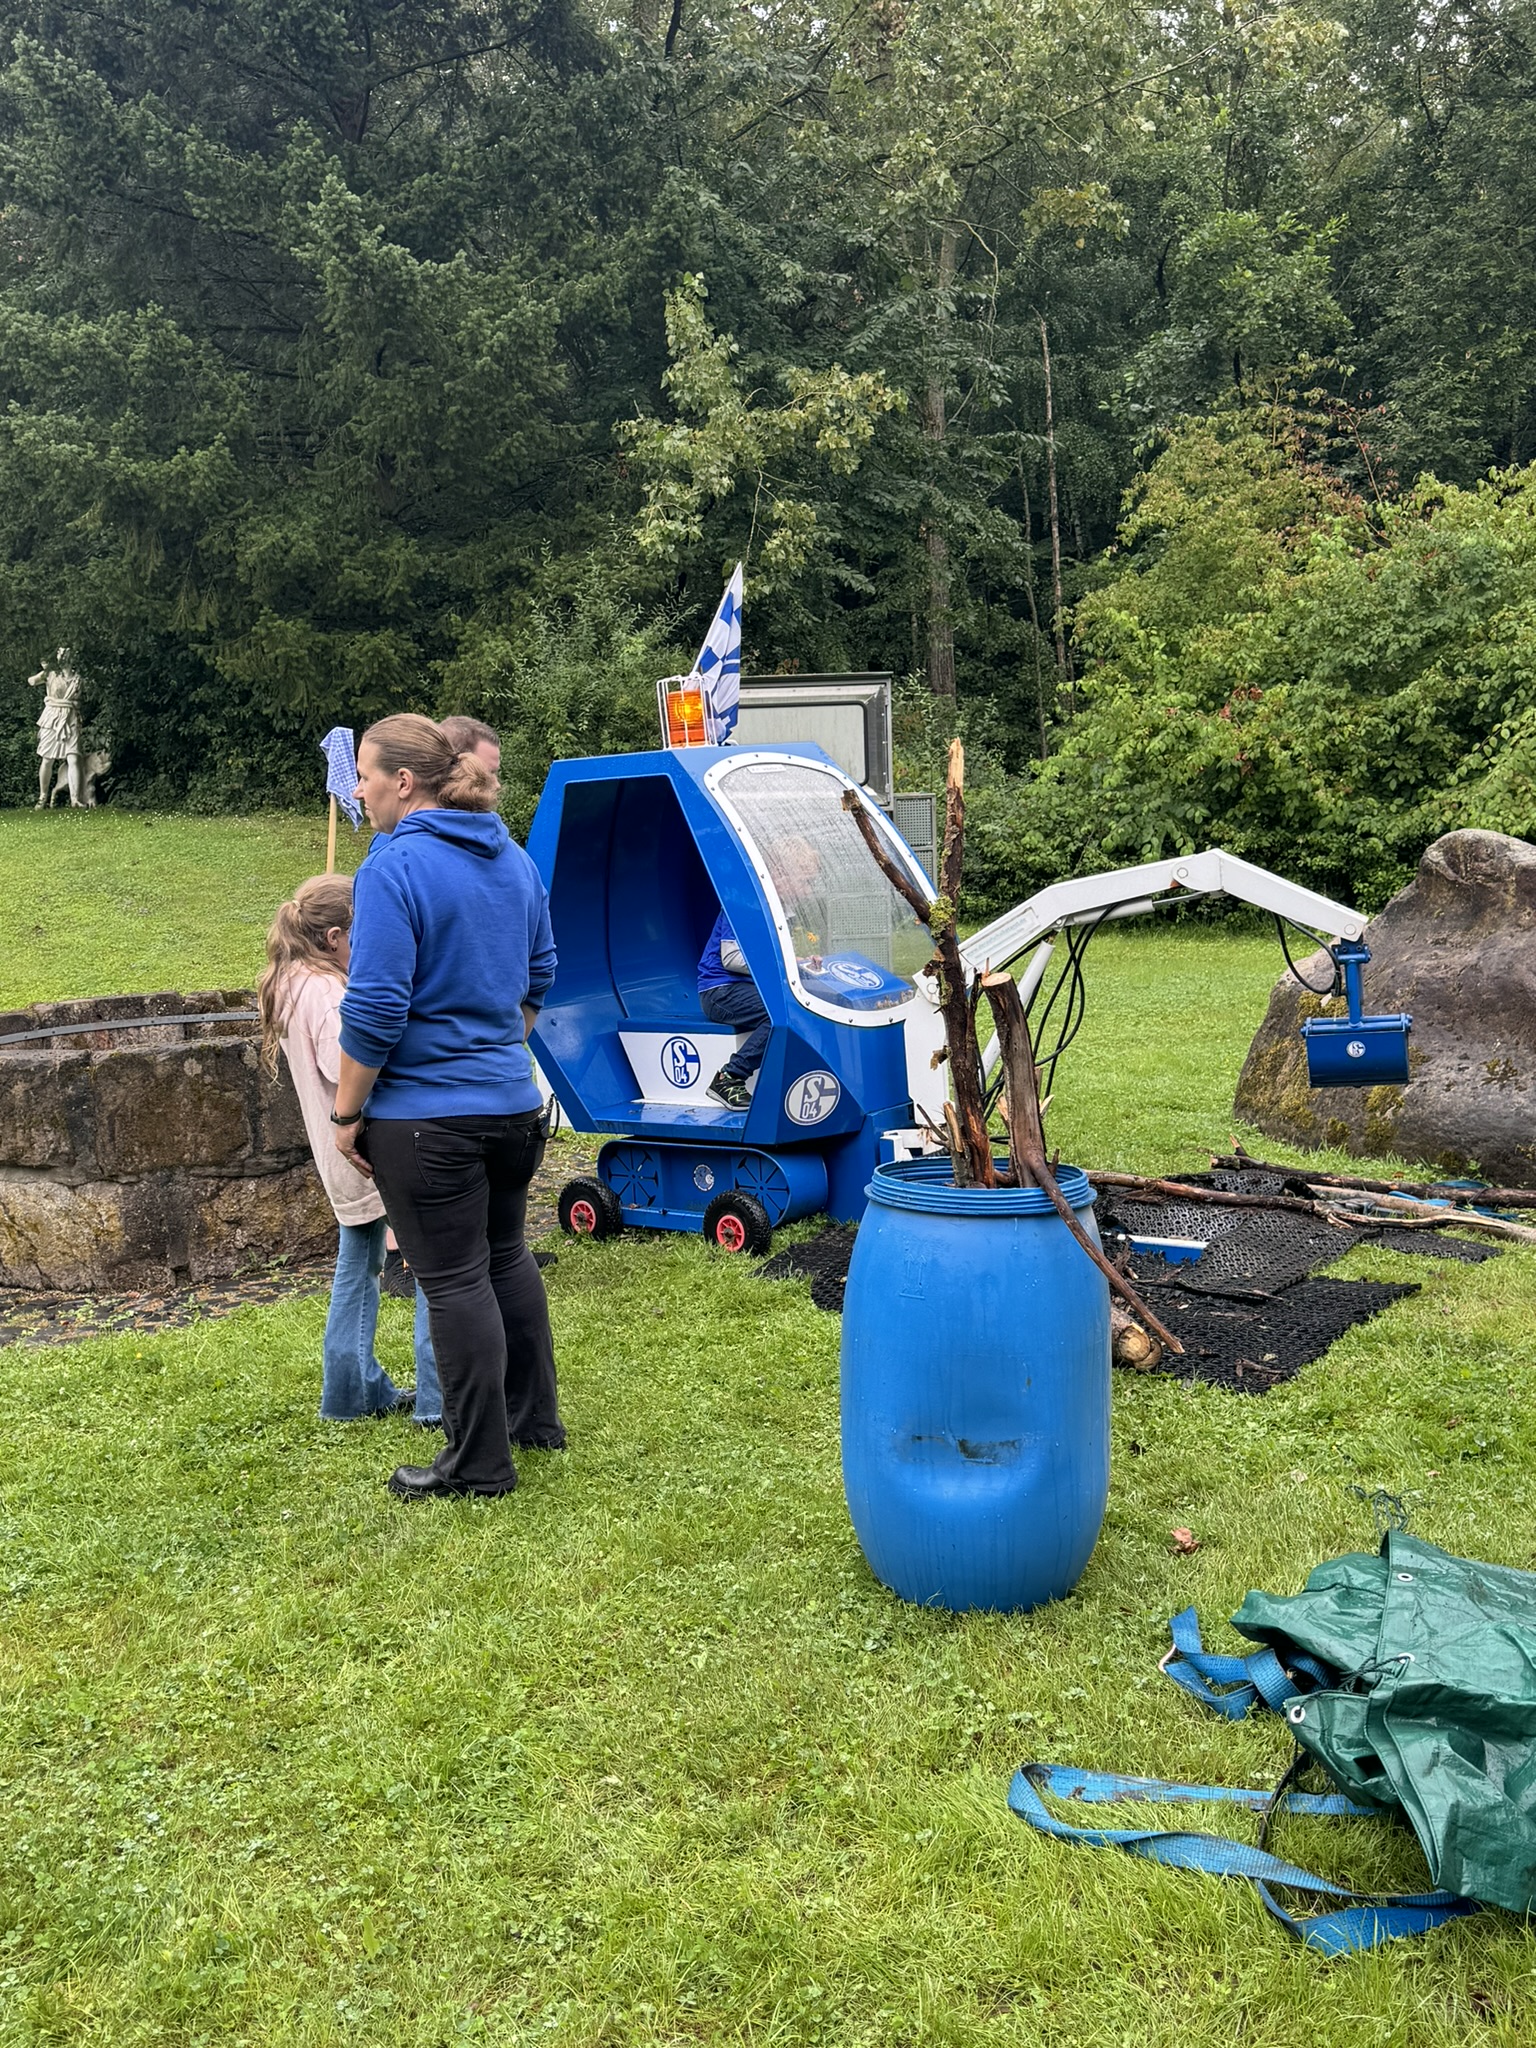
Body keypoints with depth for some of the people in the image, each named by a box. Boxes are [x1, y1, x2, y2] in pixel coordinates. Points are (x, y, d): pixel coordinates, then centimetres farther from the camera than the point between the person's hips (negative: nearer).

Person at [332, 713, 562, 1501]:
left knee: (455, 1280, 2)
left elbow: (375, 1007, -20)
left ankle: (480, 1462, 13)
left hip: (427, 1112, -8)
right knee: (507, 1255, 22)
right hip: (513, 1101, 8)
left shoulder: (394, 866, -17)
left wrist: (347, 1112, -10)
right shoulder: (513, 858, 8)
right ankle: (535, 1416, 34)